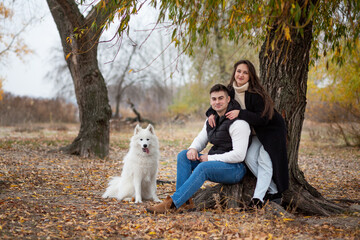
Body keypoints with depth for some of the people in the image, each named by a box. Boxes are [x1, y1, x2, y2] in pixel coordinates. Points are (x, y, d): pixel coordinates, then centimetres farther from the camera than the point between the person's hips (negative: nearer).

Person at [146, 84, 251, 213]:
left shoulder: (238, 123, -16)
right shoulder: (211, 119, 10)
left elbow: (238, 155, -22)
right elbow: (200, 139, 19)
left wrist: (210, 158, -18)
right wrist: (193, 149, -6)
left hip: (235, 168, -9)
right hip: (215, 163, 9)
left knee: (203, 167, -34)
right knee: (183, 155, -7)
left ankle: (172, 203, -36)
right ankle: (185, 201, -18)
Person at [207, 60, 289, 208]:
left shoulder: (256, 94, -26)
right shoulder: (231, 91, -5)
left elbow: (263, 118, -31)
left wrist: (240, 113, -35)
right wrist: (211, 114, -12)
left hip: (271, 130, -7)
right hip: (255, 133, 7)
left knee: (265, 160, -18)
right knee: (250, 158, -9)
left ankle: (258, 198, -21)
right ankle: (274, 192, -1)